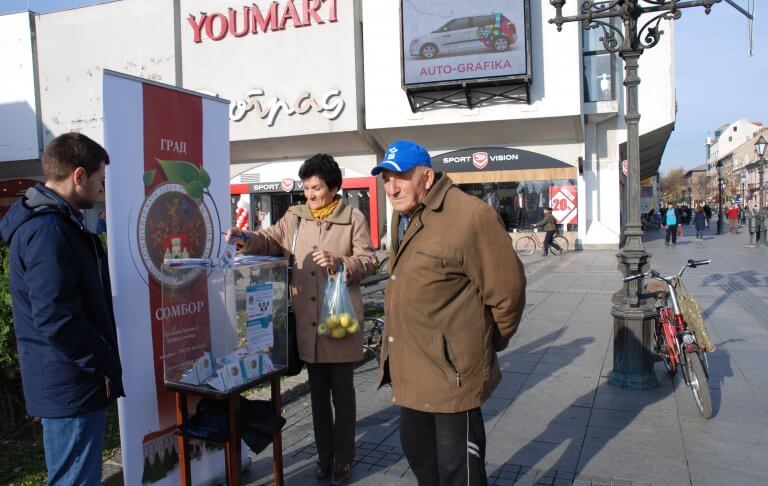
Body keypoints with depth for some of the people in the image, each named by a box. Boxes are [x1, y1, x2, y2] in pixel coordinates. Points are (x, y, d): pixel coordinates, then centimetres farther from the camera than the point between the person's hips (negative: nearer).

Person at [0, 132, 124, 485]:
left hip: (71, 382, 10)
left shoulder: (58, 222, 13)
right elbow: (56, 318, -27)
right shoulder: (47, 231, -21)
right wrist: (104, 364, -15)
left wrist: (103, 361, 19)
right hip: (72, 387, -10)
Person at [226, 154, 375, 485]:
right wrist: (246, 239, -14)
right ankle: (324, 455, 33)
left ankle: (343, 458, 26)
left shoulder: (354, 218, -5)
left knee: (342, 391, 9)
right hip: (307, 320, 4)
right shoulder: (295, 216, 7)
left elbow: (368, 261, -6)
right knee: (318, 392, 16)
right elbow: (271, 240, 5)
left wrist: (338, 263, -22)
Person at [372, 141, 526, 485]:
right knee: (417, 451, 24)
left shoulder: (470, 216, -19)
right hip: (410, 371, 9)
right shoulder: (402, 217, 9)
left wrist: (488, 344, 0)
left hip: (450, 372, -8)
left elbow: (506, 288, -14)